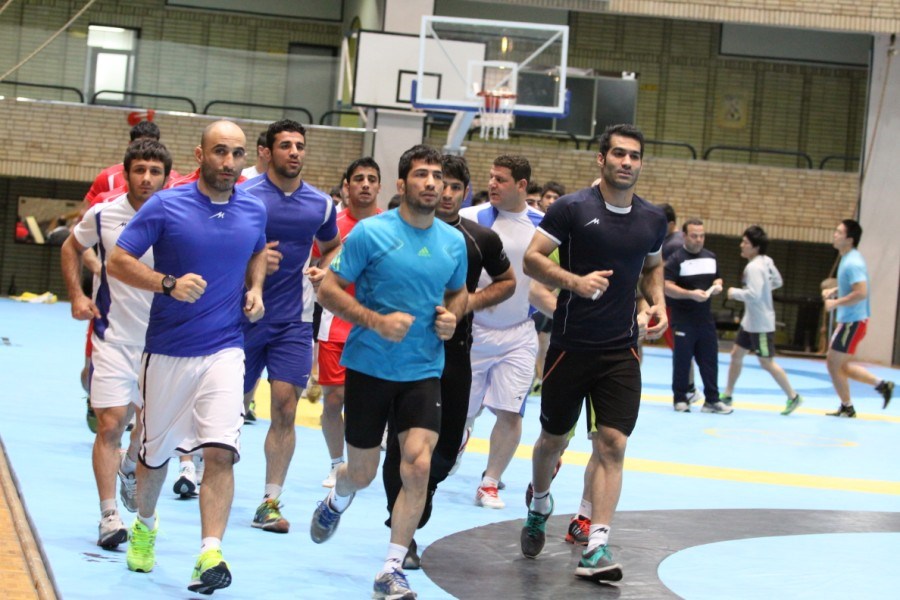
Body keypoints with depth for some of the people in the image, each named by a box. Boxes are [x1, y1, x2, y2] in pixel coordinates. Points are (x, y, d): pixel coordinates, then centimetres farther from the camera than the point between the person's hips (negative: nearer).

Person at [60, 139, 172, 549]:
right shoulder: (102, 215, -5)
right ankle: (109, 515, -1)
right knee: (110, 425, -6)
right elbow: (71, 248, 14)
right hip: (113, 337, -1)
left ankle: (130, 466, 41)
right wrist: (77, 294, 3)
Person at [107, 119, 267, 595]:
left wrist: (255, 290, 6)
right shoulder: (164, 206, -8)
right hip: (167, 352, -1)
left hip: (224, 351, 1)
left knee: (220, 452, -16)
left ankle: (210, 555, -17)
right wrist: (169, 284, -23)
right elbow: (118, 261, -8)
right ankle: (144, 525, 42)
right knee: (155, 452, 14)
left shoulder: (254, 212, 3)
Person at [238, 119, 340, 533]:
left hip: (294, 320, 2)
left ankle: (270, 502, 1)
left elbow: (332, 246, 23)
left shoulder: (321, 203, 5)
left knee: (285, 408, -6)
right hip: (245, 316, -2)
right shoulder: (245, 196, -7)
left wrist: (325, 271, 2)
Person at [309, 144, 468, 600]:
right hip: (369, 368, -2)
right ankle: (335, 503, 49)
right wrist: (378, 321, -21)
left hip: (423, 373, 2)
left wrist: (453, 316, -2)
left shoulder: (454, 241, 4)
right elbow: (329, 290, -8)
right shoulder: (370, 232, -10)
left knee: (418, 465, -15)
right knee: (361, 473, 11)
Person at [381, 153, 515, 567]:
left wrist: (475, 300, -1)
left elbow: (507, 282, 17)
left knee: (448, 445, 7)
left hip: (454, 350, 3)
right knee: (403, 443, -4)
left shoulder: (480, 239, 4)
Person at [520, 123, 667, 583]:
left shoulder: (652, 219, 6)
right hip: (570, 346, -2)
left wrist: (658, 303, 4)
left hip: (621, 351, 2)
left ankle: (596, 547, -11)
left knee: (612, 444, -10)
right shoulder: (572, 208, -8)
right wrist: (575, 281, -26)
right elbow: (532, 259, -9)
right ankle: (540, 505, 43)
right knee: (554, 439, 13)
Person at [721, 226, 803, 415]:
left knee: (767, 363, 0)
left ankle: (793, 397, 10)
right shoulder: (766, 262, 6)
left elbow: (754, 295, -31)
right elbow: (777, 282, 19)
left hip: (761, 324, -10)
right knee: (736, 355, 14)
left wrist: (735, 292, -16)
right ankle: (727, 395, 23)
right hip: (750, 321, 10)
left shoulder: (754, 267, -23)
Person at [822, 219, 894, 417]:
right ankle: (881, 385, 18)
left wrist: (836, 303, -22)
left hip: (853, 322, -10)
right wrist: (834, 291, 11)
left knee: (834, 364, -1)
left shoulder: (852, 263, -21)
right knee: (840, 365, 16)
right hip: (848, 320, 10)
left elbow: (861, 293, -29)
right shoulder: (848, 259, 10)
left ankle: (847, 408, 11)